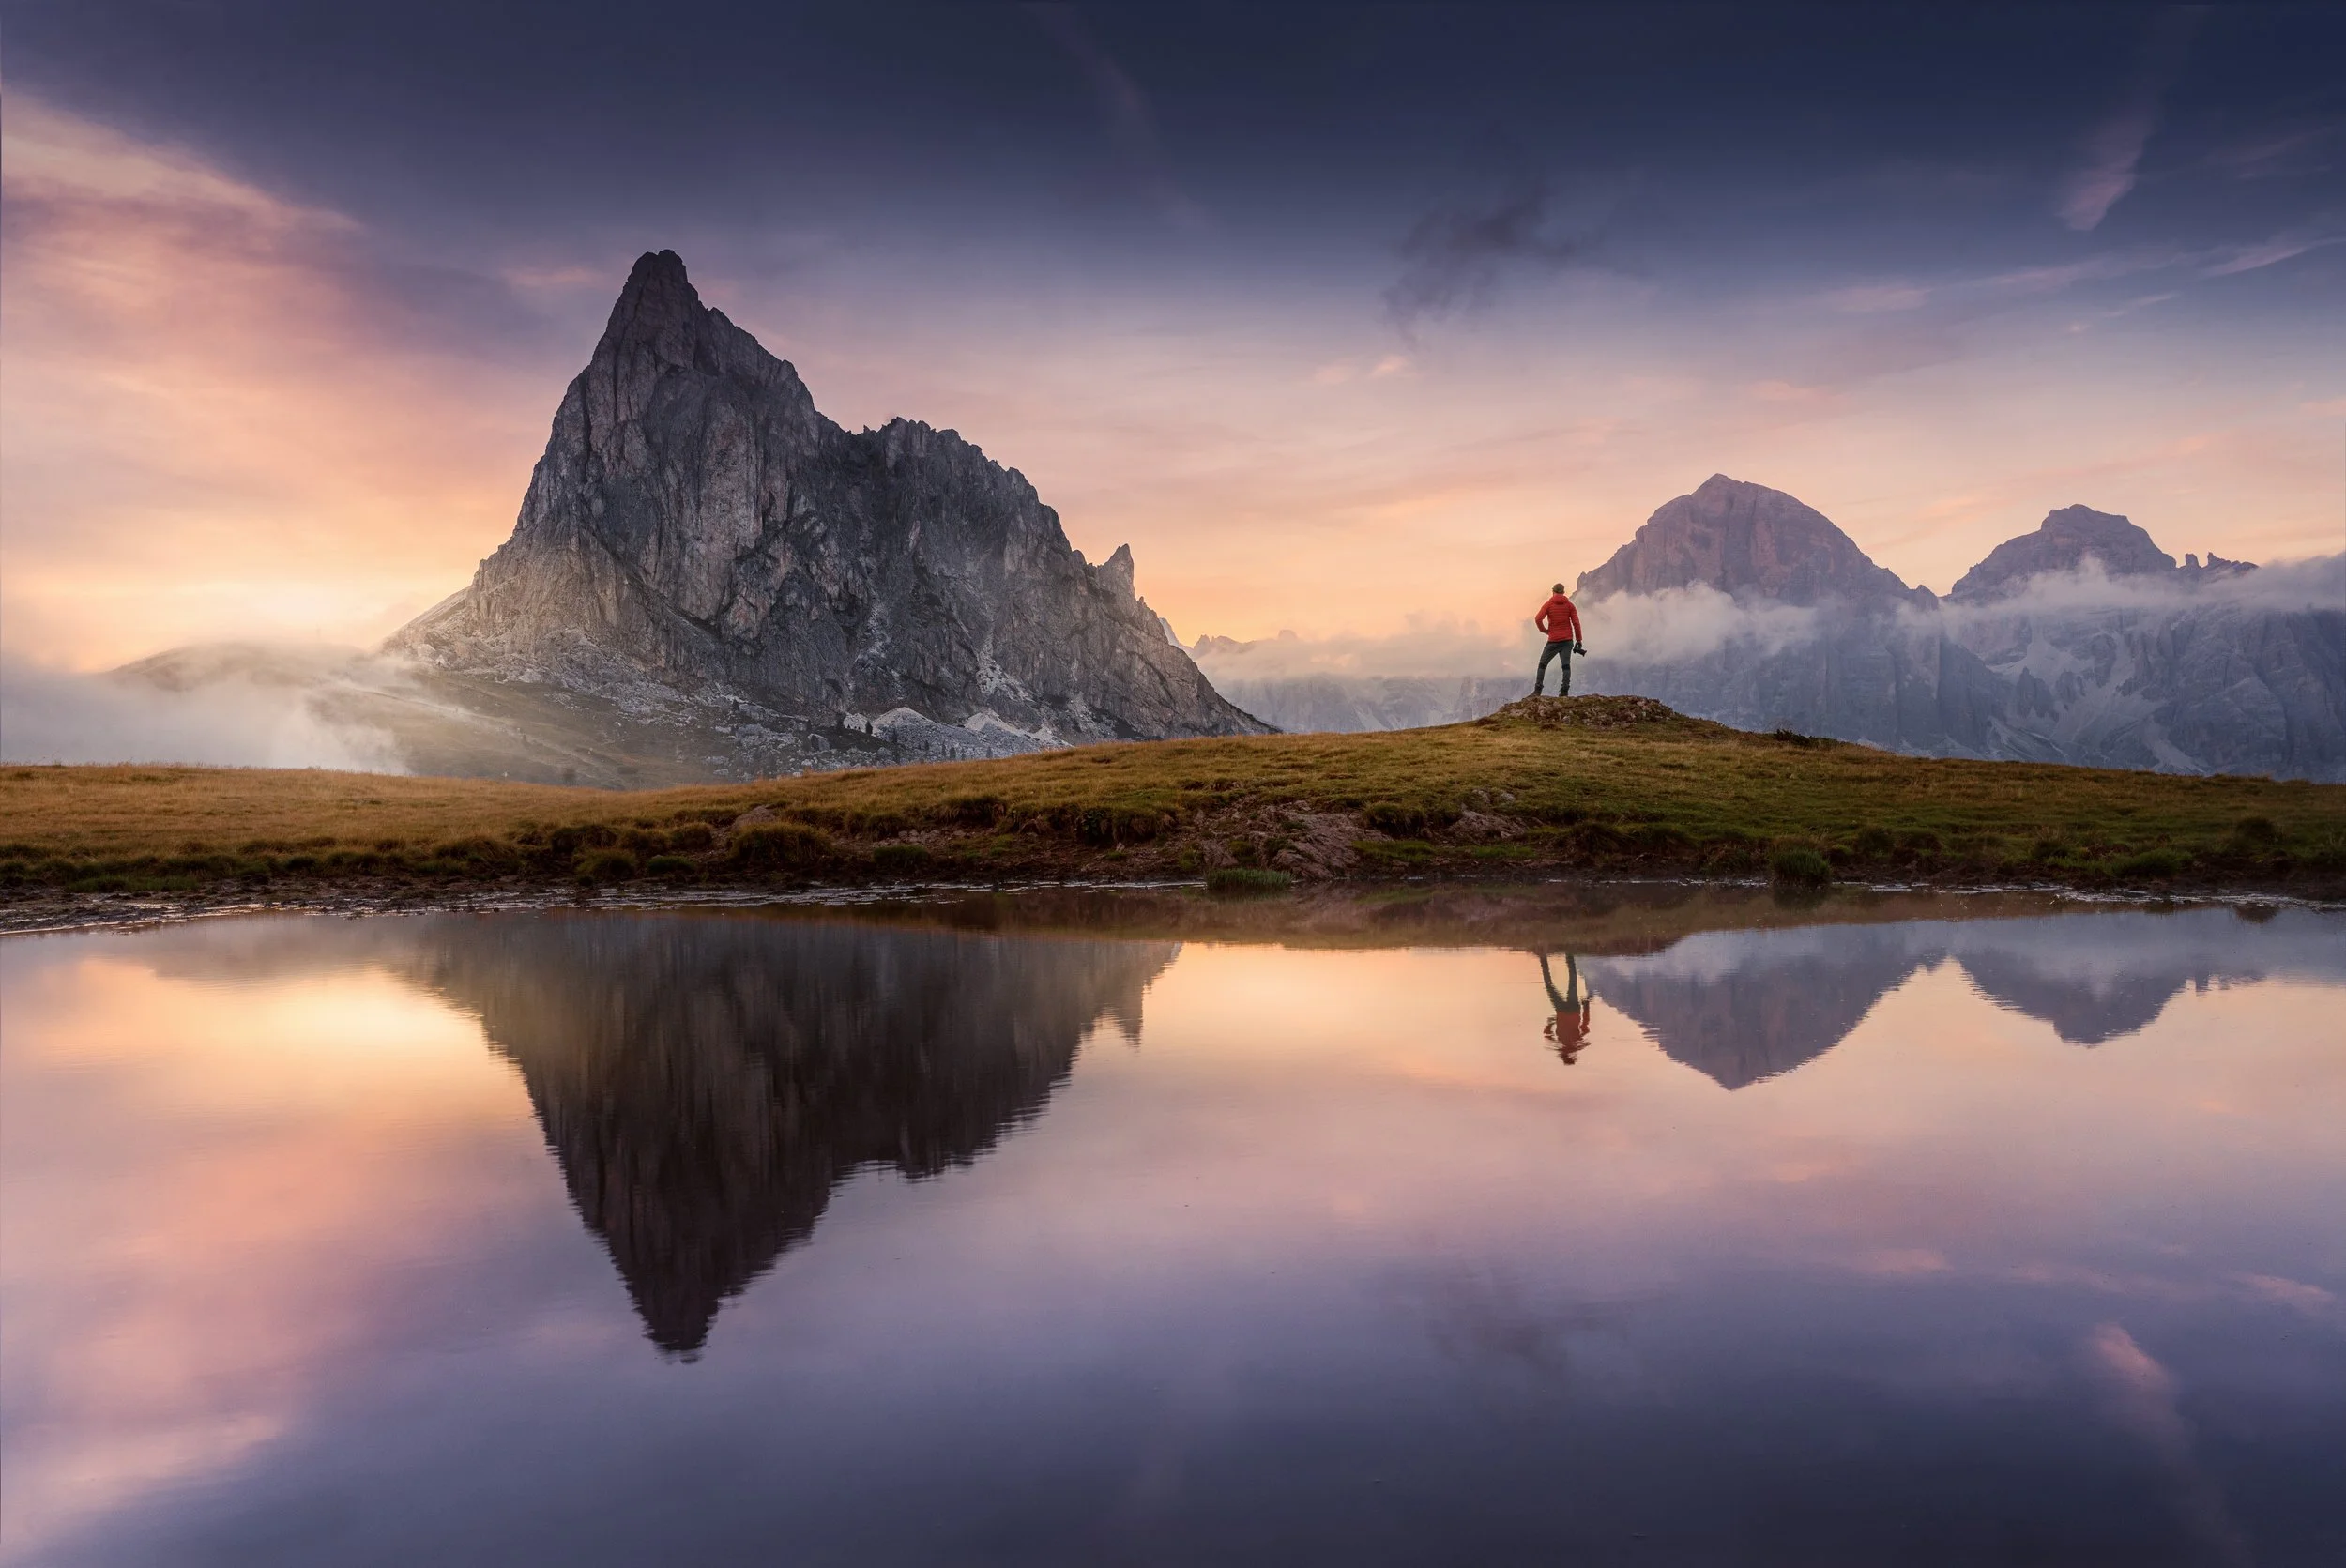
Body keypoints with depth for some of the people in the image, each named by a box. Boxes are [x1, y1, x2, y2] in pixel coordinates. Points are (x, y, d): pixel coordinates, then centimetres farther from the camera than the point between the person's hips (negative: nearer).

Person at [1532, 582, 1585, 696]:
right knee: (1566, 665, 0)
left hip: (1553, 640, -2)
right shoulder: (1569, 605, 5)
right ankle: (1564, 691, -12)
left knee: (1542, 664, 7)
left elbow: (1538, 619, -14)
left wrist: (1544, 630, 3)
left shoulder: (1548, 605, -1)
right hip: (1568, 640, 2)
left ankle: (1537, 690, -2)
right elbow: (1576, 623, -1)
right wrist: (1579, 640, 3)